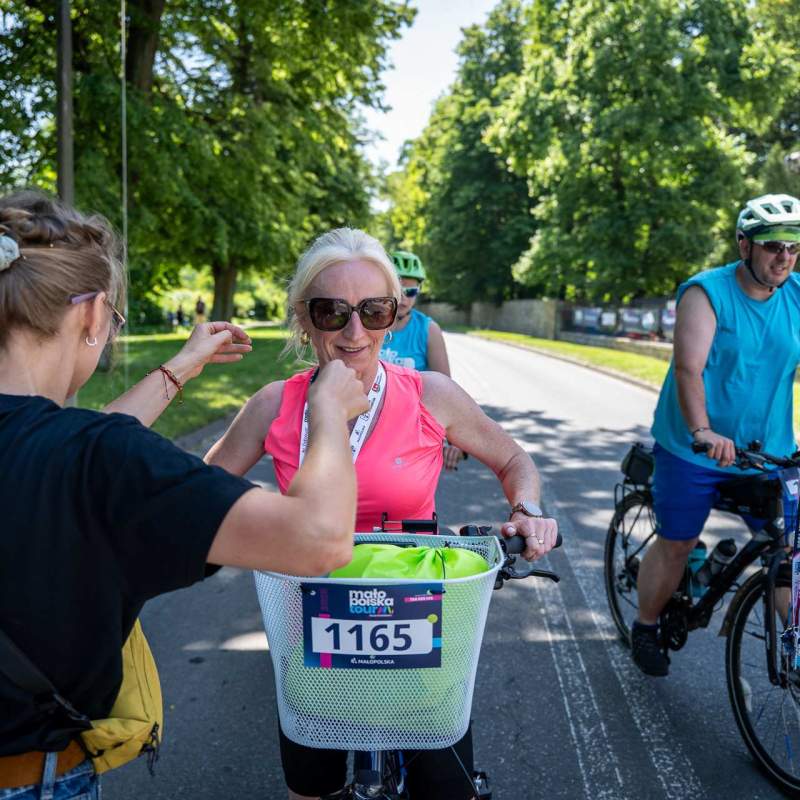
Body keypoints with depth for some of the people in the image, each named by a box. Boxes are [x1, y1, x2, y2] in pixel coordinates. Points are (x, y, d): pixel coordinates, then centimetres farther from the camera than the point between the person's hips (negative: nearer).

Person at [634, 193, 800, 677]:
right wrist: (702, 431, -39)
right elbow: (689, 369, -24)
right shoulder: (707, 293, -13)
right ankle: (646, 629, 29)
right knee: (677, 545, 7)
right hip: (695, 450, -4)